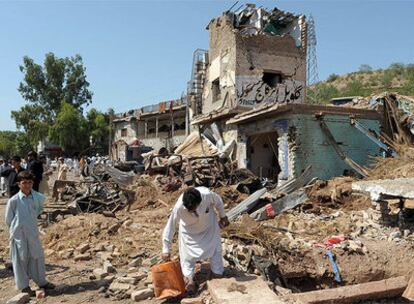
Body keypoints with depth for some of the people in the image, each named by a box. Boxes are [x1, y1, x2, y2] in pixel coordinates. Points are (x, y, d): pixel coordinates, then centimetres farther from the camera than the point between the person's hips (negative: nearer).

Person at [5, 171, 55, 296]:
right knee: (21, 259, 7)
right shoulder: (13, 201, -13)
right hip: (19, 235, -4)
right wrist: (19, 228, 1)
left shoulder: (38, 197, -4)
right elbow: (8, 220, -4)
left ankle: (42, 282, 28)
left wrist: (33, 218, 8)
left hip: (33, 233, 4)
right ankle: (23, 286, 23)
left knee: (38, 256, 12)